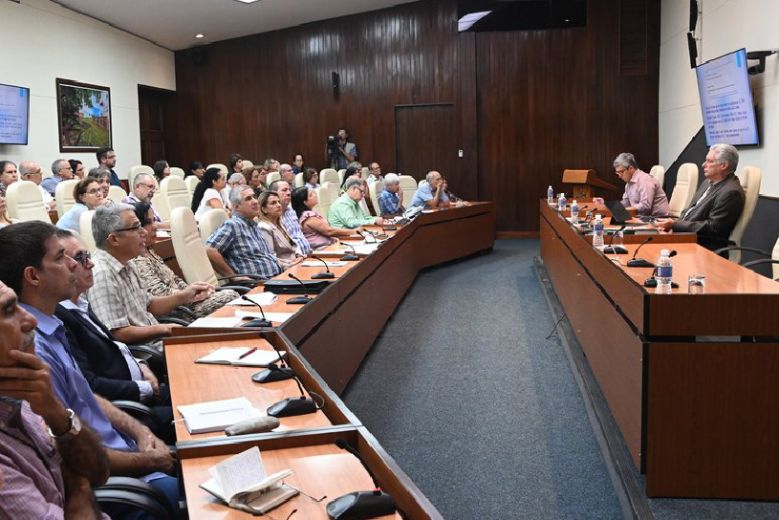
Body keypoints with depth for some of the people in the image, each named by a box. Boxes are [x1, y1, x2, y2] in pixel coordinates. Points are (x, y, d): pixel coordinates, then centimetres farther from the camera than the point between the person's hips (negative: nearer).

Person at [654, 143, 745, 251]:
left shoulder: (731, 192, -16)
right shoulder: (708, 182, 14)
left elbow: (712, 228, -20)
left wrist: (675, 225, -19)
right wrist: (671, 224, -3)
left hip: (704, 246, -9)